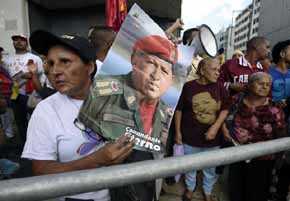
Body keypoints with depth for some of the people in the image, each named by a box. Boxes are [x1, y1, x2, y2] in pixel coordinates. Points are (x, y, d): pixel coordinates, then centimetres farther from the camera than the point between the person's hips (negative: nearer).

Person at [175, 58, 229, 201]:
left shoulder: (220, 88, -3)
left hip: (212, 137, 2)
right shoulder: (189, 86, -10)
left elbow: (225, 109, 2)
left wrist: (215, 127, -12)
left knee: (210, 168, 18)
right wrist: (178, 132, -4)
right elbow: (179, 110, -5)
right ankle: (190, 188, 45)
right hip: (190, 136, -2)